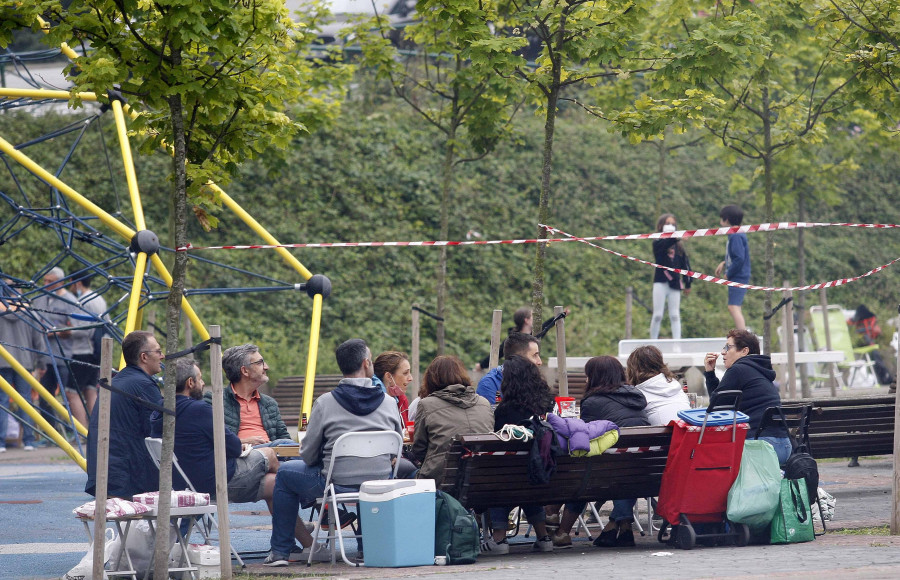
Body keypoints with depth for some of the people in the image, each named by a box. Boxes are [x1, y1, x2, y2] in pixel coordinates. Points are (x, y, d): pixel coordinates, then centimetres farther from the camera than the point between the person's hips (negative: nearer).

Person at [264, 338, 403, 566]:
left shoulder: (325, 403, -9)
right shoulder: (389, 403, -2)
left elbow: (307, 455, -3)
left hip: (337, 485, -3)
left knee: (285, 473, 22)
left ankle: (280, 551, 23)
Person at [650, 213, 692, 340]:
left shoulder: (678, 246, 9)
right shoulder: (658, 243, -1)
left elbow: (685, 265, 11)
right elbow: (665, 244, -25)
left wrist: (687, 284, 8)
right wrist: (676, 237, -45)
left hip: (675, 284, 2)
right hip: (661, 282, -2)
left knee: (675, 315, 2)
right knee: (657, 315, -1)